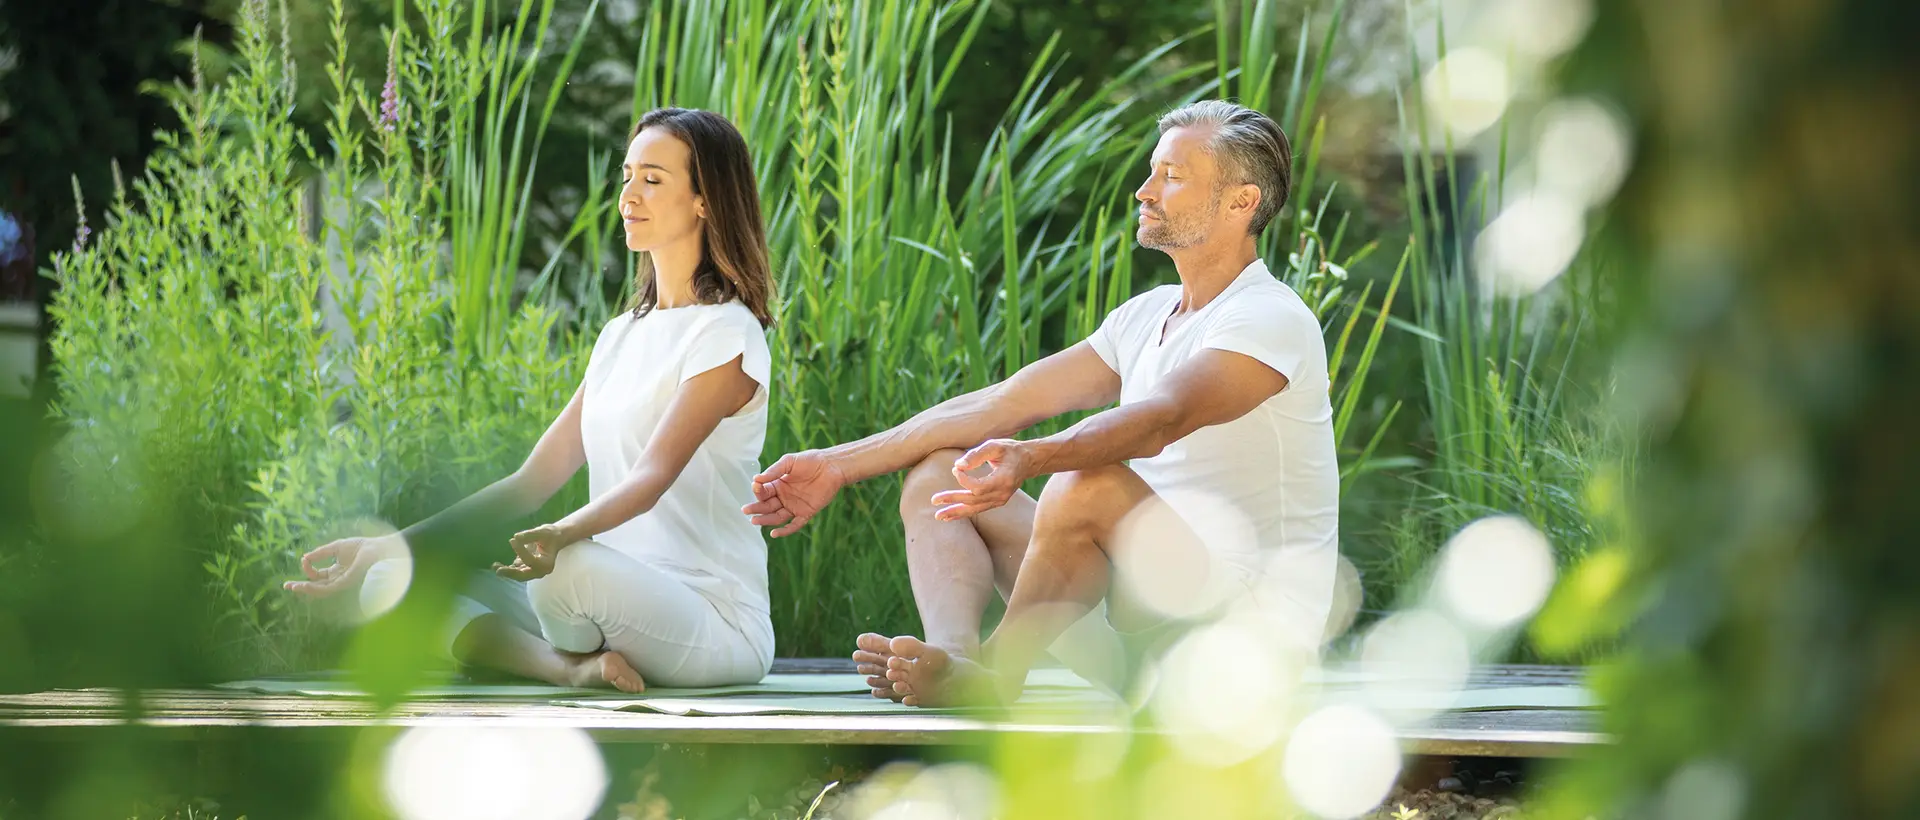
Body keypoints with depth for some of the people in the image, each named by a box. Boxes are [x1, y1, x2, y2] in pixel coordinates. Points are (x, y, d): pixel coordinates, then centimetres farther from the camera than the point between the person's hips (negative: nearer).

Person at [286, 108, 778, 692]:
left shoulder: (727, 334, -8)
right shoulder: (622, 336, 18)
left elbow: (653, 476, -22)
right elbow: (534, 480, 14)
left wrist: (561, 535, -42)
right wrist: (390, 546, 5)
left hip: (716, 624, -8)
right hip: (621, 600, 8)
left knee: (570, 568, -41)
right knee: (392, 582, -5)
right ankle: (573, 666, -22)